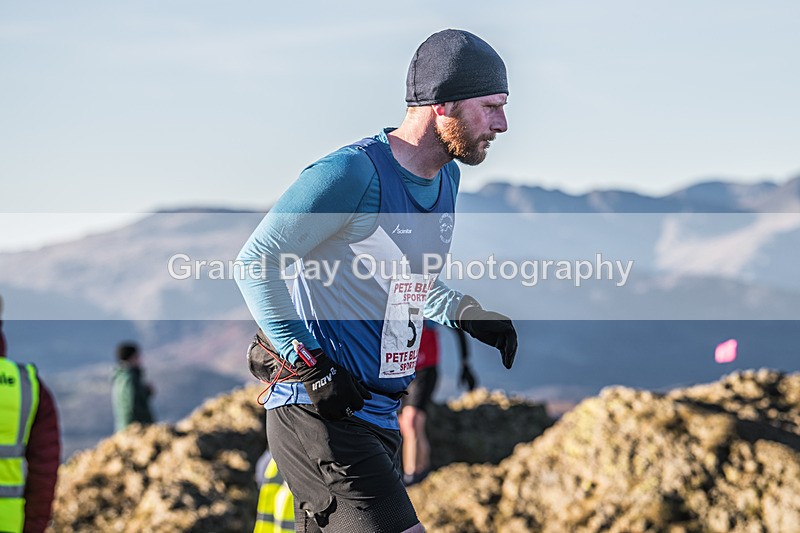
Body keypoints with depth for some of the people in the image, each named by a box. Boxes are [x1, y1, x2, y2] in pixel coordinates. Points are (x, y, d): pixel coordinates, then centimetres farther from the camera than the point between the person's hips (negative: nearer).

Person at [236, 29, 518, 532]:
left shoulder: (447, 178, 12)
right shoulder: (352, 172, -16)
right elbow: (256, 263, -14)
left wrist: (467, 313, 6)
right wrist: (308, 364, -18)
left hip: (381, 419, 9)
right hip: (319, 413, -9)